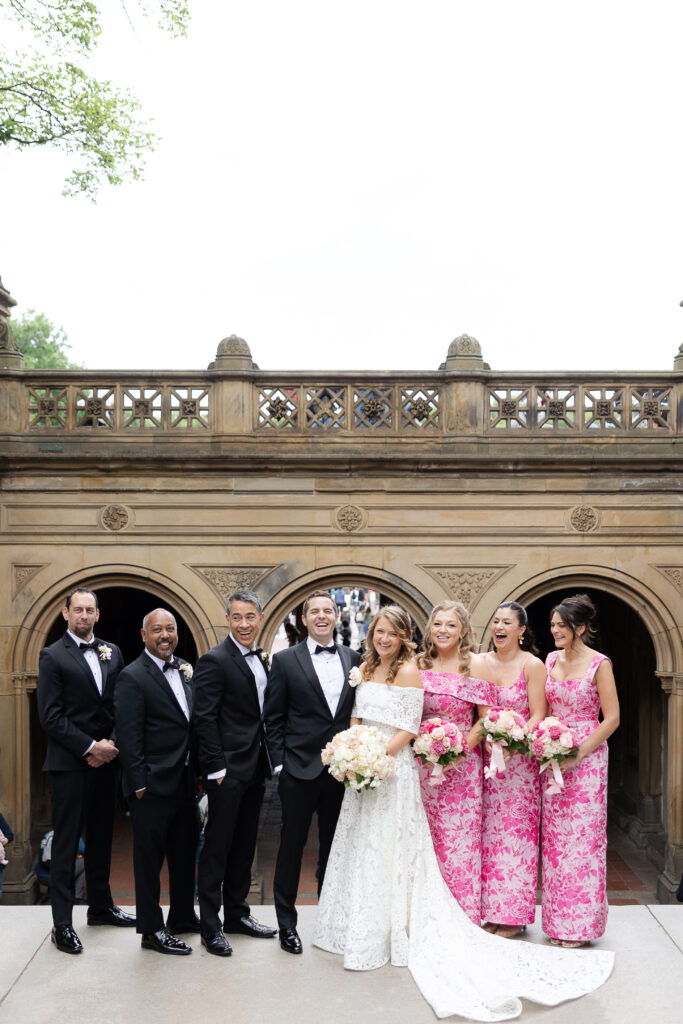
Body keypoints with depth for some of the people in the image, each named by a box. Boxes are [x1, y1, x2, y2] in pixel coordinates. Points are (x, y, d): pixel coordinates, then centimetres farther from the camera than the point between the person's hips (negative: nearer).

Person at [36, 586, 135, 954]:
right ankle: (62, 923, 8)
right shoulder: (53, 656, -5)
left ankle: (100, 906, 28)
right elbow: (50, 716, -11)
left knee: (101, 837, 15)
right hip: (70, 763, -5)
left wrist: (111, 744, -6)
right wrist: (90, 747, -14)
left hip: (106, 759, 5)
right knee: (66, 842, 1)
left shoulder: (112, 653, 9)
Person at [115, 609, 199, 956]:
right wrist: (139, 783, -16)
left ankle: (183, 917, 34)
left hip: (185, 781, 8)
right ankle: (152, 930, 16)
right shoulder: (132, 677, -13)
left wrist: (198, 771, 10)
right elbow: (128, 737, -15)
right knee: (149, 857, 4)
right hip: (153, 784, -8)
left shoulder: (184, 669, 9)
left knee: (185, 853, 18)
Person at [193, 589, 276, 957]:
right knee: (217, 847, 1)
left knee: (244, 845, 17)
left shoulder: (261, 660, 11)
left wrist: (269, 761, 11)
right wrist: (216, 768, -18)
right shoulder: (214, 661, -13)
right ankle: (210, 927, 11)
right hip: (227, 770, -8)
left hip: (255, 769, 8)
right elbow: (204, 719, -16)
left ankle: (237, 914, 29)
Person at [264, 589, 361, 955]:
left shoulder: (354, 659, 7)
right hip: (300, 769, -3)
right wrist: (279, 762, -7)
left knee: (334, 846, 14)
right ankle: (286, 923, 19)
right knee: (292, 845, 6)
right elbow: (273, 718, -1)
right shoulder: (285, 660, -2)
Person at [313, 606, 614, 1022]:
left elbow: (408, 729, -15)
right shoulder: (367, 668, 9)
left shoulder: (408, 671, -12)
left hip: (394, 768, -7)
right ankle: (362, 927, 31)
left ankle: (391, 934, 14)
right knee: (362, 847, 15)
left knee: (389, 850, 0)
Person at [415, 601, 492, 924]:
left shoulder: (475, 664, -3)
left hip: (462, 765, -3)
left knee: (460, 839, 0)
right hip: (422, 763, 3)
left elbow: (485, 718, -4)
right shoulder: (419, 664, 6)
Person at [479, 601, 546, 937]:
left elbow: (538, 717, -8)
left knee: (515, 832, 1)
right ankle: (490, 909, 17)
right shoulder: (481, 663, 7)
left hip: (520, 759, -4)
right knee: (488, 831, 6)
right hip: (485, 758, 4)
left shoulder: (532, 665, -5)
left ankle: (513, 915, 13)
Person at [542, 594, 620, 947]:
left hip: (586, 758, -5)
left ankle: (580, 923, 11)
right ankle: (557, 921, 19)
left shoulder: (599, 664, -9)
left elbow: (612, 718, -10)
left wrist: (577, 755, -15)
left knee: (583, 836, -1)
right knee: (554, 837, 8)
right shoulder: (550, 660, 8)